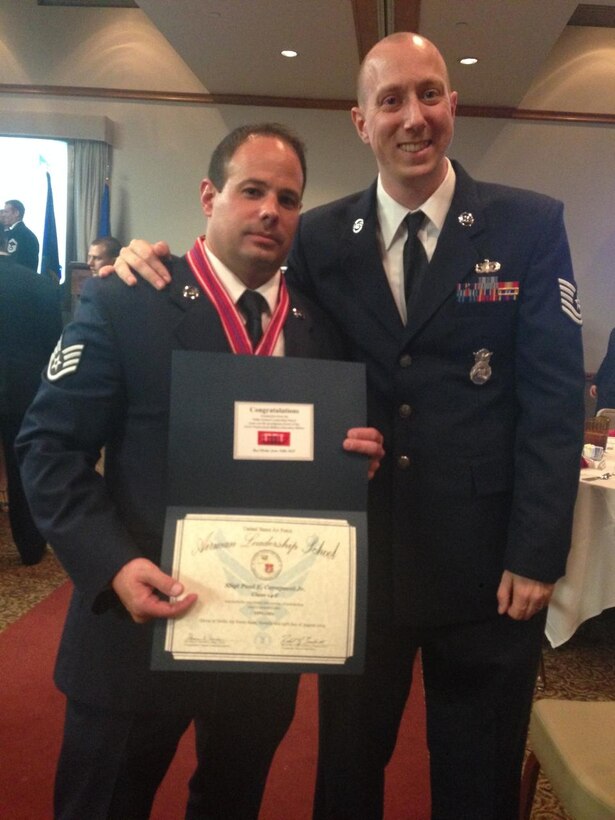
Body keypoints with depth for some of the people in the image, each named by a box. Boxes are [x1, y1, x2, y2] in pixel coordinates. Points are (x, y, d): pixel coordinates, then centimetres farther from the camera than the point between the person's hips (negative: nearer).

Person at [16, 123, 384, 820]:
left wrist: (357, 460, -13)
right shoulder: (123, 303, -9)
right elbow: (50, 446, -11)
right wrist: (113, 564, -23)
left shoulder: (321, 326, 3)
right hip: (141, 616, -3)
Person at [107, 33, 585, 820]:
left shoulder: (531, 225, -3)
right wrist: (163, 265, -11)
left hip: (484, 567, -1)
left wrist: (535, 556, -11)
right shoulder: (320, 237, 2)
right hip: (358, 557, 2)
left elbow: (553, 396, -7)